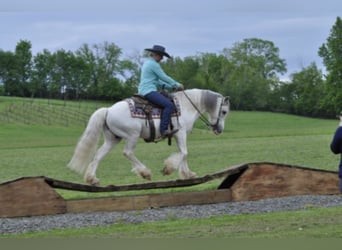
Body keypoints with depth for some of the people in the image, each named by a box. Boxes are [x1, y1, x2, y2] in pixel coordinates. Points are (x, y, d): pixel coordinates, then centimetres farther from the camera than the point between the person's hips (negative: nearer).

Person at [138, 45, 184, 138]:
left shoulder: (147, 63, 22)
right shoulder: (153, 64, -10)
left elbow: (157, 81, 25)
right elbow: (164, 77, -9)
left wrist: (172, 87, 19)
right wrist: (177, 85, 4)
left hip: (143, 91, 11)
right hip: (149, 91, -11)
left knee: (168, 100, 23)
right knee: (169, 105, -23)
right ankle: (163, 130, -31)